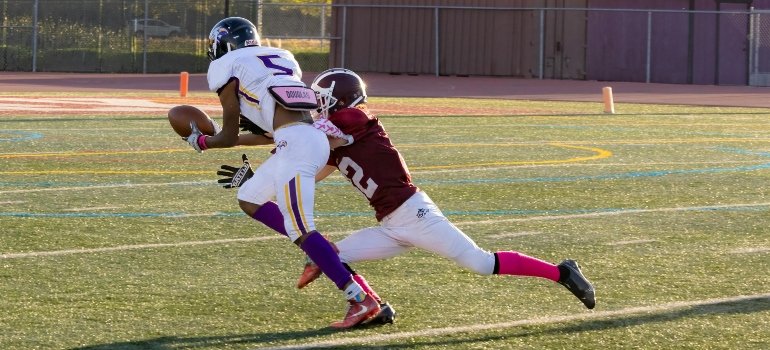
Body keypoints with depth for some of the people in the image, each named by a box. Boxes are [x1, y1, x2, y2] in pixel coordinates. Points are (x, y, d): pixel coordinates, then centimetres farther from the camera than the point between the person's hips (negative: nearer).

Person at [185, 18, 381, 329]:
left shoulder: (226, 68, 6)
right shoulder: (278, 58, 28)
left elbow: (228, 137, 11)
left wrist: (200, 142, 30)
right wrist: (239, 140, 41)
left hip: (297, 145, -8)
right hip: (313, 138, 8)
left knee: (301, 232, -9)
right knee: (249, 199, 21)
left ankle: (361, 300, -14)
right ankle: (321, 254, 14)